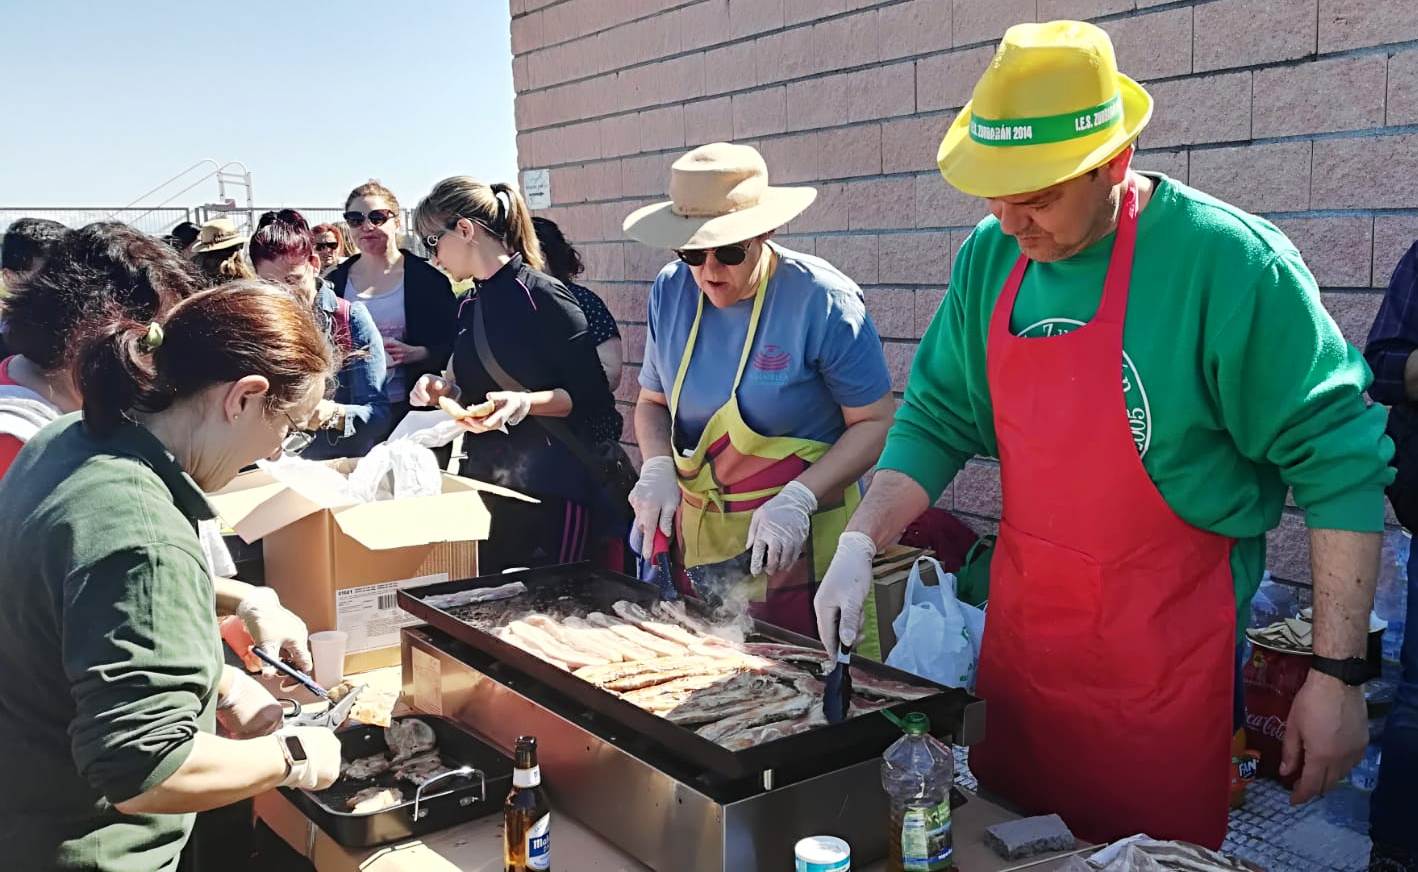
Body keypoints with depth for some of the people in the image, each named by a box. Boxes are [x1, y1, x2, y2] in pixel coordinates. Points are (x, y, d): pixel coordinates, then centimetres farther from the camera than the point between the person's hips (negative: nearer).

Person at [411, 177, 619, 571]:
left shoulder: (542, 295, -10)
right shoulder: (470, 306, 13)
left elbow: (593, 398, -11)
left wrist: (526, 402, -23)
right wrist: (444, 389, 5)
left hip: (550, 491, -7)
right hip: (483, 484, 7)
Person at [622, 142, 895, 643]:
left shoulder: (822, 300, -15)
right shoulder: (671, 292, 1)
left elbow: (875, 422, -12)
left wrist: (797, 499, -23)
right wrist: (657, 467, -7)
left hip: (798, 545, -4)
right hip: (696, 538, 5)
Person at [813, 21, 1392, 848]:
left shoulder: (1228, 260, -18)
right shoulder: (990, 259, -2)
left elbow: (1338, 461, -14)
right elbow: (938, 418, 5)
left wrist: (1340, 674, -15)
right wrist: (860, 543, -8)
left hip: (1166, 653, -5)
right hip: (1017, 628, 5)